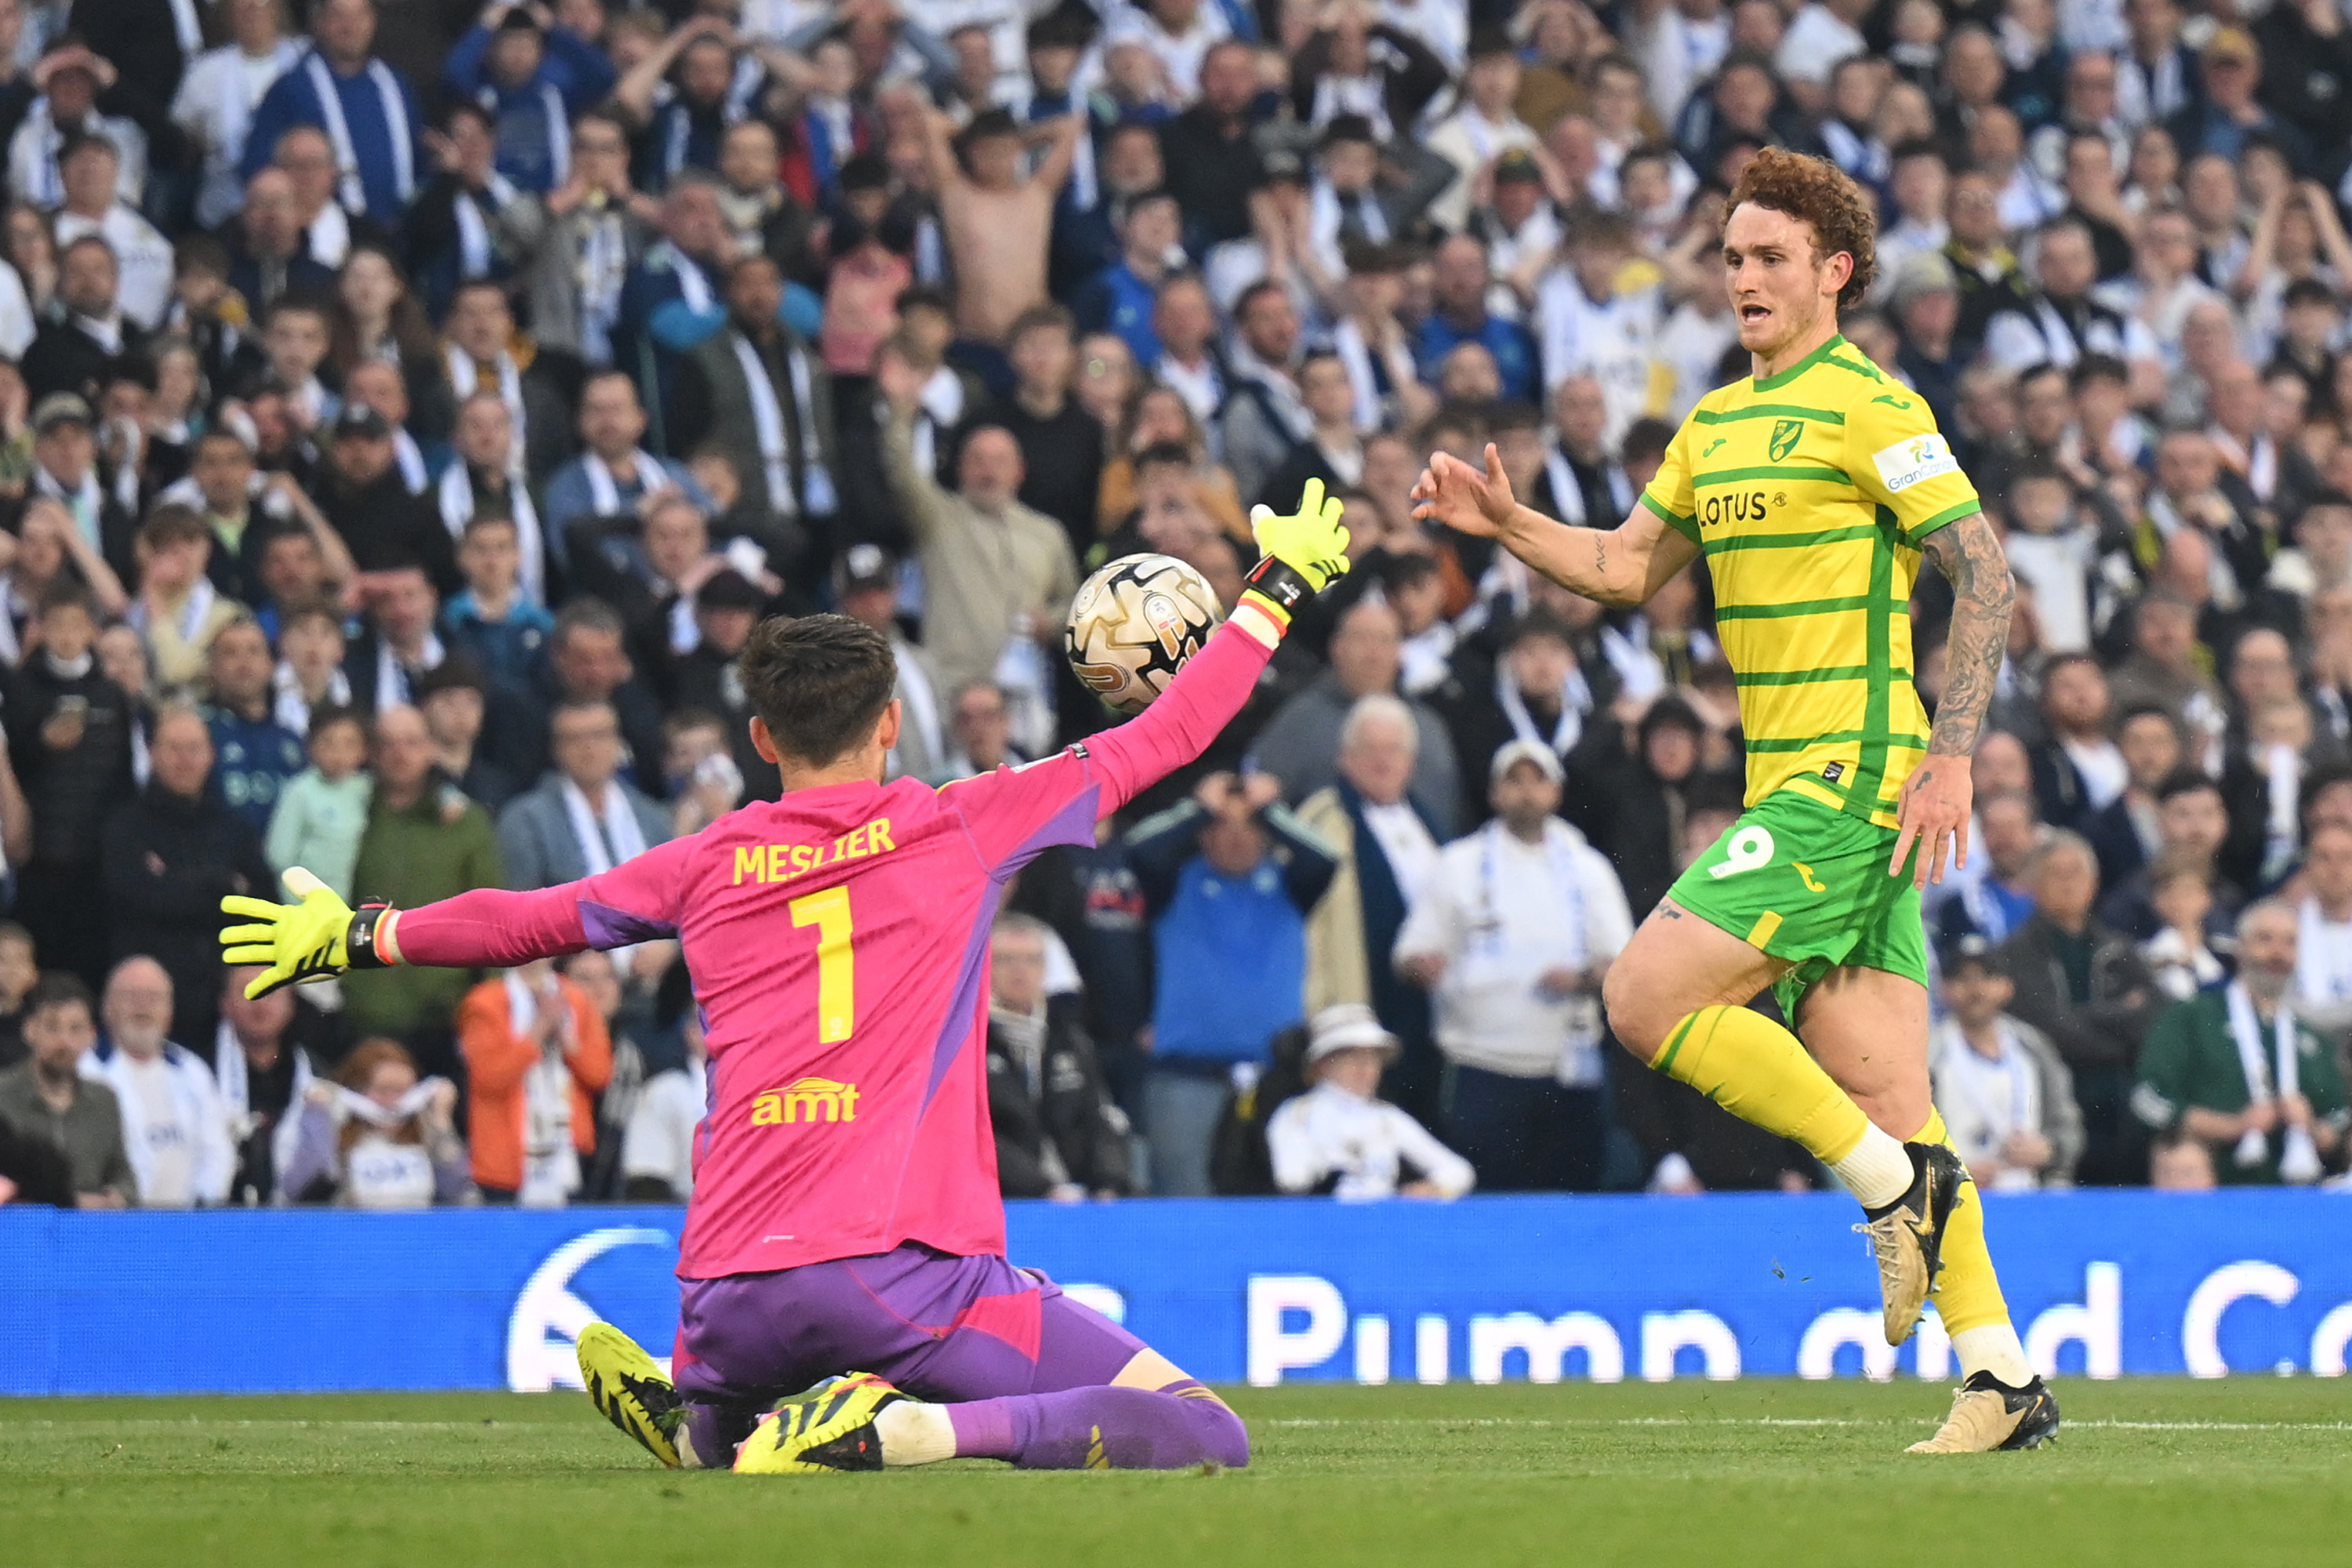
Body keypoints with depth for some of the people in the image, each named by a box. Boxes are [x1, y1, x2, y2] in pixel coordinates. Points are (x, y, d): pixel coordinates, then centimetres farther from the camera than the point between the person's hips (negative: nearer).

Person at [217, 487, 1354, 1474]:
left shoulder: (707, 866, 13)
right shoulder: (962, 828, 7)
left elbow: (525, 920, 26)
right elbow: (1166, 734, 14)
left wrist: (357, 937, 42)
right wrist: (1279, 589, 29)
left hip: (736, 1291, 5)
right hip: (903, 1271, -5)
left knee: (711, 1435, 38)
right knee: (1205, 1438, -9)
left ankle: (687, 1419, 2)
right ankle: (898, 1431, -26)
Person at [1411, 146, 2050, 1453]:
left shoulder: (1868, 406, -8)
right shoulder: (1718, 424, 18)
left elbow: (1985, 572, -12)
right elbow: (1630, 568, 27)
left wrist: (1952, 753, -19)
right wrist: (1505, 523, 11)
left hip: (1851, 780, -8)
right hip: (1791, 790, 8)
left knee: (1650, 995, -15)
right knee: (1878, 1087, 4)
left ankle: (1894, 1180, -6)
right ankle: (2005, 1378, 4)